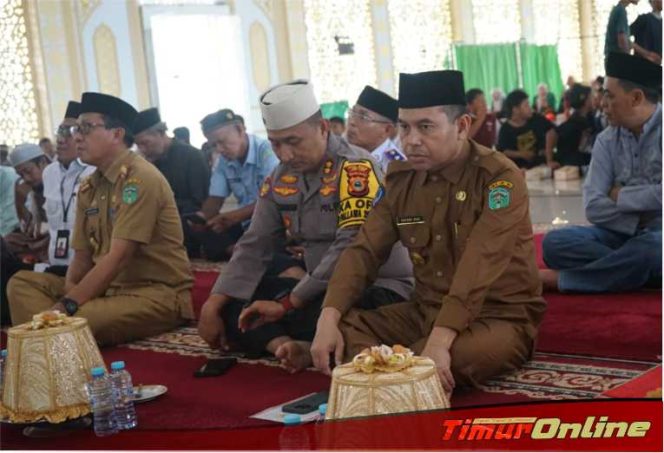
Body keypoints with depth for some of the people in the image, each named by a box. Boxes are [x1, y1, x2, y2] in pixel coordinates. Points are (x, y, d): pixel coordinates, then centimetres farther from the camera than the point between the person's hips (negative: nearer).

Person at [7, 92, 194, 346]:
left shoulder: (140, 178, -14)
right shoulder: (88, 188, 12)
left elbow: (118, 257, -20)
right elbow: (82, 258, 11)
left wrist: (67, 305, -21)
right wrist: (68, 294, -10)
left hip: (156, 293, -9)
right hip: (109, 288, 9)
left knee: (72, 324, -34)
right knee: (22, 283, -2)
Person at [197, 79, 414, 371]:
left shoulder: (356, 169, -18)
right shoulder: (281, 178, 5)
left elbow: (349, 251, -26)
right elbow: (254, 248, 8)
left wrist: (287, 303, -21)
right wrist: (213, 305, -3)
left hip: (380, 289, -8)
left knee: (317, 316, -39)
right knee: (231, 306, -2)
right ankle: (288, 345, -23)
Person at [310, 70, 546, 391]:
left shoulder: (500, 178, -17)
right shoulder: (400, 180, 3)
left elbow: (478, 268, -29)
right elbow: (364, 252, -2)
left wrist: (438, 342, -39)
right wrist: (328, 320, -18)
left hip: (500, 318, -5)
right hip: (426, 312, 5)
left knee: (457, 356, -37)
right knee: (343, 329, -13)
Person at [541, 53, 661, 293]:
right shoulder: (607, 140, 6)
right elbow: (593, 206, -3)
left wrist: (621, 196, -6)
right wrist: (638, 221, -16)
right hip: (622, 233, 4)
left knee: (648, 249, -40)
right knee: (555, 242, -19)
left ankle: (561, 279, -20)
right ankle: (645, 272, -23)